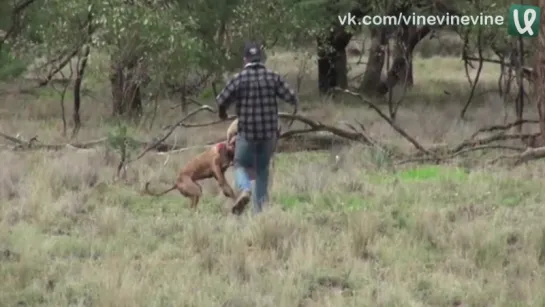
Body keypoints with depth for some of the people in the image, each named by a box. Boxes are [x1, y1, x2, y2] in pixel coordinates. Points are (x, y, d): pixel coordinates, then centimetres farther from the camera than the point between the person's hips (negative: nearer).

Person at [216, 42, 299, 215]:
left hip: (247, 132, -2)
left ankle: (244, 189, -18)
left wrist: (222, 113, 17)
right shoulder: (273, 77, -2)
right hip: (269, 131, 2)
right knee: (262, 168, 17)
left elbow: (222, 100, -5)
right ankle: (260, 206, 14)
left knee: (241, 165, 12)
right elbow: (291, 97, -3)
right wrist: (295, 106, 20)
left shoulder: (239, 79, -7)